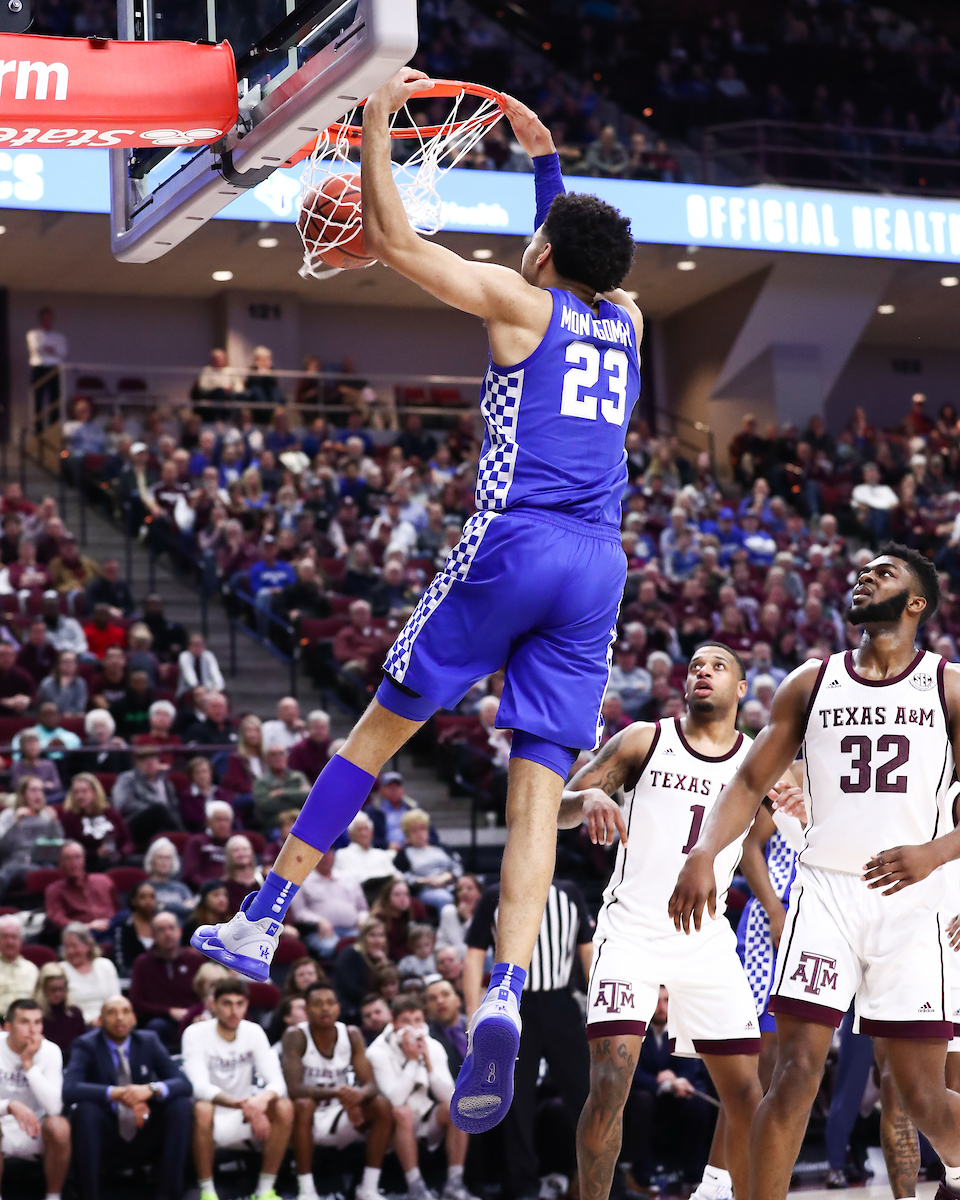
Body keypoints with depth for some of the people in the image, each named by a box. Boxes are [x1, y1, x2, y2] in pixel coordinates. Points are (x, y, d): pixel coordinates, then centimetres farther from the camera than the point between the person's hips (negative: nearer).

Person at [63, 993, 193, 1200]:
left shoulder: (148, 1041, 1)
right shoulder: (86, 1046, -8)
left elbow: (183, 1083, -9)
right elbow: (69, 1090, -26)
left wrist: (151, 1089, -31)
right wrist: (116, 1094, -38)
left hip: (144, 1135, 3)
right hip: (105, 1134, -3)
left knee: (182, 1105, -22)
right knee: (85, 1108, -33)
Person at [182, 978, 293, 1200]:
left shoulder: (253, 1032, -2)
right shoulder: (195, 1034, -13)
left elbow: (277, 1082, -11)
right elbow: (199, 1086, -26)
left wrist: (263, 1098, -37)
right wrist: (240, 1104, -43)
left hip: (242, 1119, 4)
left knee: (284, 1107, -23)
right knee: (202, 1109, -37)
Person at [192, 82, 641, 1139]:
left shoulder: (521, 303, 2)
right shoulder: (626, 322, 18)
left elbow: (390, 238, 2)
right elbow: (585, 259, 42)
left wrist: (376, 125, 13)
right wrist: (546, 160, 49)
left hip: (512, 546, -4)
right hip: (598, 569, 4)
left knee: (381, 726, 9)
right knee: (538, 787, -3)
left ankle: (260, 923, 14)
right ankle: (504, 1000, -20)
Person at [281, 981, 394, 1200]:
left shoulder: (351, 1034, -3)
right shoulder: (296, 1036, -15)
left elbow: (370, 1084, -9)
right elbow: (294, 1089, -26)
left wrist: (359, 1095, -36)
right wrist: (336, 1093, -41)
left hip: (340, 1116, 4)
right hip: (311, 1118, -4)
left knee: (382, 1105, -19)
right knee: (303, 1105, -35)